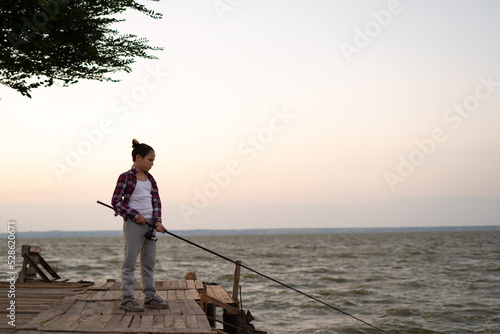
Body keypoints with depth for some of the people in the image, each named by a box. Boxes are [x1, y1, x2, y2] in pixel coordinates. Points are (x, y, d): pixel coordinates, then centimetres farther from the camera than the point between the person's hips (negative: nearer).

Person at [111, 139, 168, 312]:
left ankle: (150, 296, 18)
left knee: (149, 262, 11)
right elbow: (116, 201, -9)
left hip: (150, 224, 7)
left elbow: (156, 201, 9)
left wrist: (157, 221, -7)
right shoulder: (126, 177, -7)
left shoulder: (150, 179, 13)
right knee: (130, 261, -2)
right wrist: (135, 215, -15)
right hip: (133, 224, -7)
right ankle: (127, 298, 2)